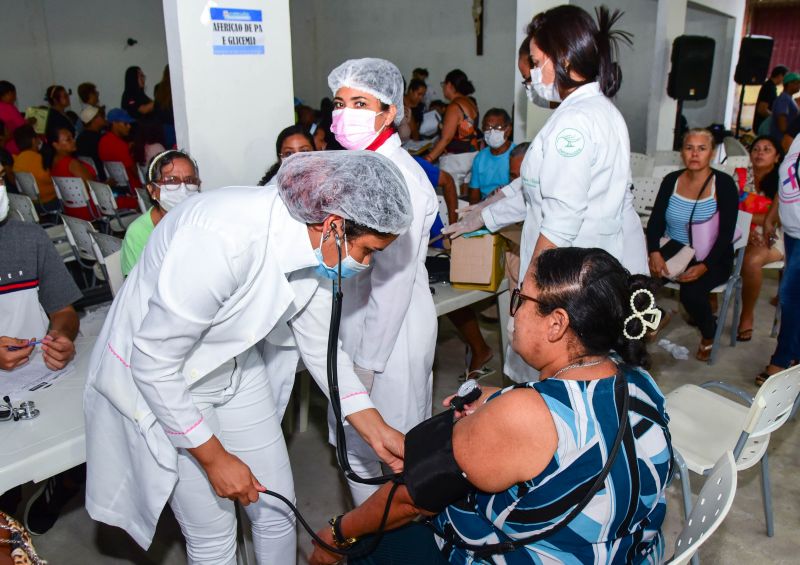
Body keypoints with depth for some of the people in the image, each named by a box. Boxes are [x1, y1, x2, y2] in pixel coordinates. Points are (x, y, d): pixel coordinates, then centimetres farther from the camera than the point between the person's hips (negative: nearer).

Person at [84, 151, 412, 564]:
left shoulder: (315, 245, -13)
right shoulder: (223, 239, -36)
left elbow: (320, 344, 0)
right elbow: (153, 363, -27)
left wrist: (376, 430, -4)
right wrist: (214, 457, -17)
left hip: (238, 372, 6)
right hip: (158, 385, -6)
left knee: (278, 510, 13)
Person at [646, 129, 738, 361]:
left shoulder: (724, 184, -7)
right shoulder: (671, 181, 3)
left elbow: (726, 234, -11)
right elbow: (655, 221, 0)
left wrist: (704, 266, -26)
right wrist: (654, 252, -20)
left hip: (713, 258, -2)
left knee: (691, 292, -31)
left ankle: (708, 335, 4)